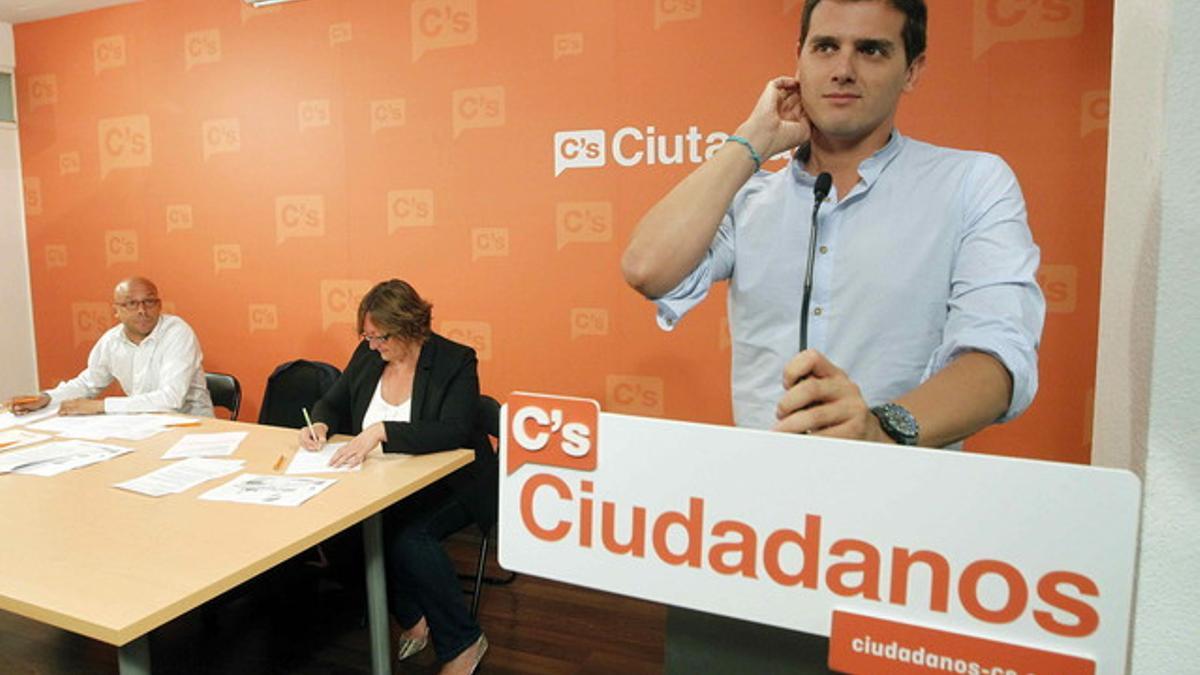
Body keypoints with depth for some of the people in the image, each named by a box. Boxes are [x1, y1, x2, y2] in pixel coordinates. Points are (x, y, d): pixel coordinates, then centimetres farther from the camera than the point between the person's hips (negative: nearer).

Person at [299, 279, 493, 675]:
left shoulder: (456, 361, -13)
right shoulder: (367, 355, 5)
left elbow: (453, 431, -26)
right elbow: (333, 404, 17)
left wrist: (382, 431, -36)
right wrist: (320, 425, -8)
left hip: (448, 484, -5)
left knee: (407, 536, -32)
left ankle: (463, 643, -8)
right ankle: (413, 620, -1)